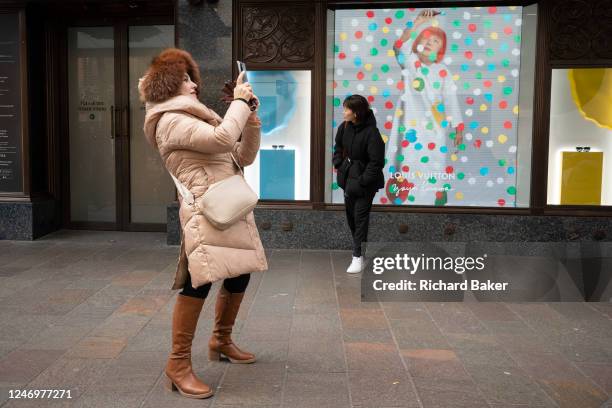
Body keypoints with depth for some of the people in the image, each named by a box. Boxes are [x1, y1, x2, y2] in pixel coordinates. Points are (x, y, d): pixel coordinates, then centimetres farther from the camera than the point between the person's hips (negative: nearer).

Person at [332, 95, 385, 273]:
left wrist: (363, 181, -22)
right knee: (350, 213, 17)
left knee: (360, 216, -5)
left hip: (364, 181, -7)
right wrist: (338, 164, 5)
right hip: (348, 176, 7)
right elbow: (338, 146, 18)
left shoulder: (371, 133, -23)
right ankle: (358, 246, 36)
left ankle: (358, 256, 1)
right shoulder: (344, 127, -1)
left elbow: (376, 162, -23)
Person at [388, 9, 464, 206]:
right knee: (409, 168, -2)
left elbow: (451, 100, 5)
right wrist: (417, 24, -29)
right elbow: (400, 47, -22)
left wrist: (458, 127, 2)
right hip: (411, 127, -2)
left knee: (434, 174, 7)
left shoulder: (443, 71, 4)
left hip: (436, 130, 2)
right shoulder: (410, 63, 0)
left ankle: (436, 202, 18)